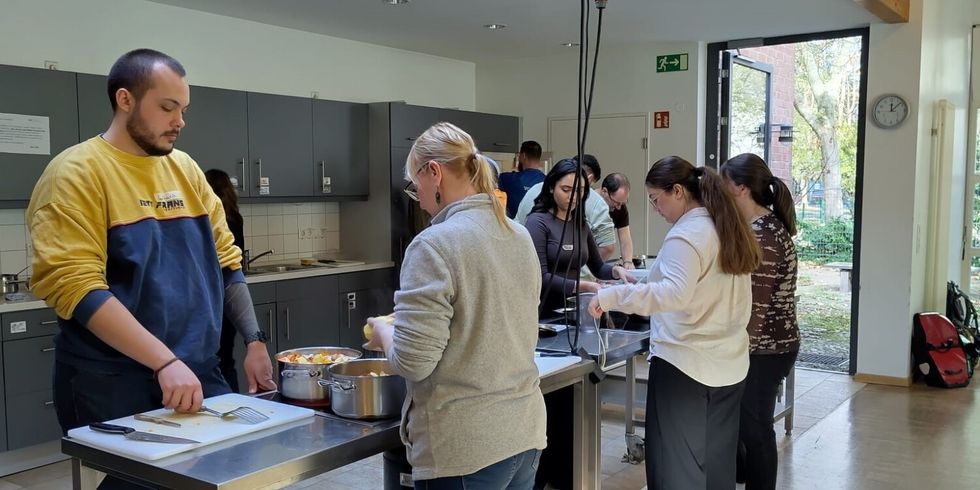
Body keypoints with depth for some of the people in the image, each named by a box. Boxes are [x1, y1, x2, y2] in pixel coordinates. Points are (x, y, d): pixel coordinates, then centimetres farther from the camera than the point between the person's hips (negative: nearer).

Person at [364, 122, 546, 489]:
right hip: (524, 430, 7)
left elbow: (412, 361, -20)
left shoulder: (434, 245, -18)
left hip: (464, 447, -7)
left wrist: (383, 331, 0)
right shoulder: (520, 236, 7)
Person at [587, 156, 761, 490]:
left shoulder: (685, 234, -16)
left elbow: (676, 293, -31)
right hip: (729, 364, 9)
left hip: (683, 364, -9)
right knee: (717, 463, 16)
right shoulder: (730, 228, 11)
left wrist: (615, 296, -31)